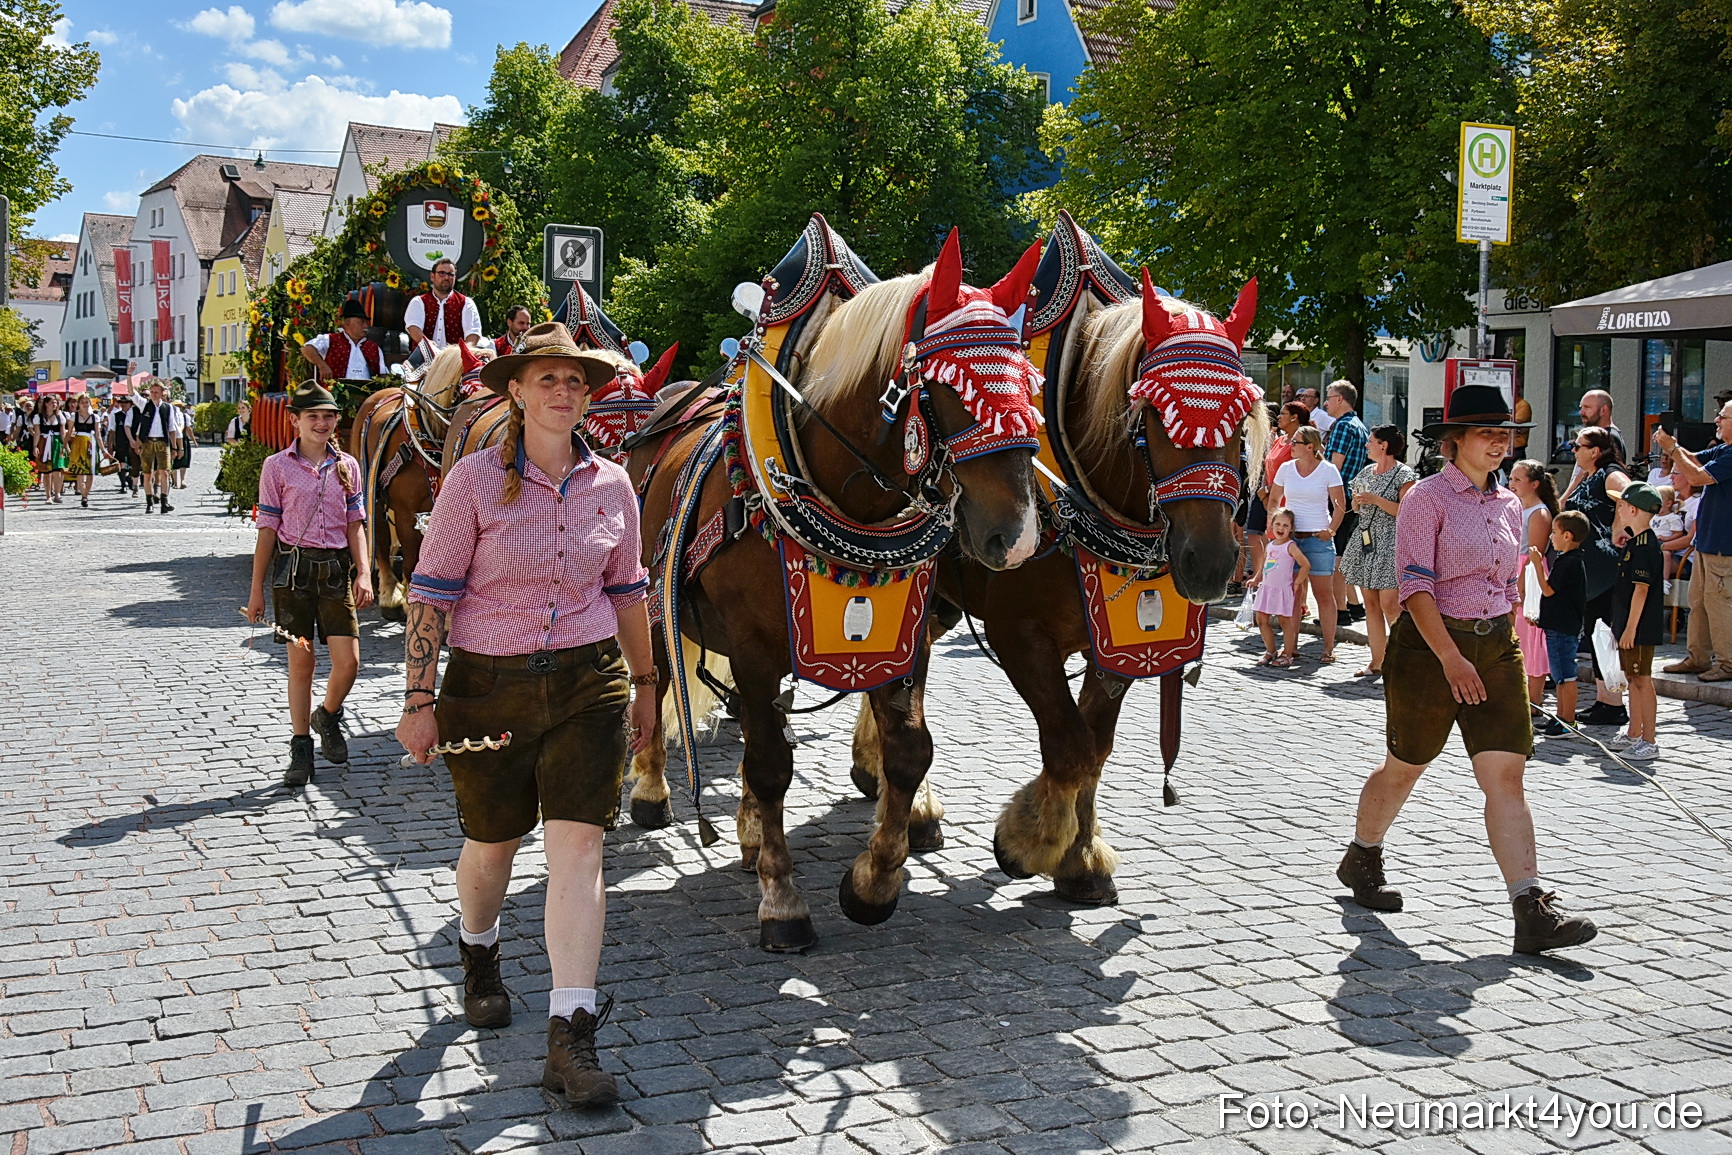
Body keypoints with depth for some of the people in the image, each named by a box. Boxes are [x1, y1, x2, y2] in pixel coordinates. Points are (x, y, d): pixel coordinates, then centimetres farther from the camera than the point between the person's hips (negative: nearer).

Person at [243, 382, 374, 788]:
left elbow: (355, 525, 9)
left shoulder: (347, 466, 8)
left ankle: (327, 717, 25)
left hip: (337, 570, 2)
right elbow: (267, 529, 1)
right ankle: (300, 748, 15)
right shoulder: (277, 467, 1)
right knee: (300, 661, 3)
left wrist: (363, 573, -5)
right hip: (294, 568, -2)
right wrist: (257, 589, 0)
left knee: (348, 660, -5)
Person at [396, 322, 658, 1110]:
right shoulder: (475, 480, -8)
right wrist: (420, 701, -10)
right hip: (488, 688, -1)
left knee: (577, 844, -8)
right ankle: (477, 954, 49)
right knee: (492, 842, 15)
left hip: (590, 683, 2)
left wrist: (644, 682, 17)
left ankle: (570, 1036, -5)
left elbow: (627, 592, 13)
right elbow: (430, 595, -7)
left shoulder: (612, 486, 2)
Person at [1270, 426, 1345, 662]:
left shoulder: (1328, 470, -2)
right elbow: (1274, 500, 16)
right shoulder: (1286, 469, 7)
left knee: (1324, 594, -1)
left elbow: (1340, 505, 0)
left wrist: (1331, 530, -10)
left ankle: (1328, 648, 4)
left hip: (1318, 538, -3)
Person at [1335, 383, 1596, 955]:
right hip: (1429, 645, -5)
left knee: (1507, 775, -4)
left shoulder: (1508, 504, 11)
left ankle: (1532, 910, -9)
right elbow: (1415, 585, -17)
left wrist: (1503, 646, 15)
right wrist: (1451, 658, -25)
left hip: (1496, 649, 5)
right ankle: (1361, 859, 35)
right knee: (1404, 768, 10)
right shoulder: (1428, 497, -9)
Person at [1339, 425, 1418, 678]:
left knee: (1389, 604, -13)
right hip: (1365, 541, 7)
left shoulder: (1404, 474, -6)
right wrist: (1357, 501, 3)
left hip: (1391, 544, -7)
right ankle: (1376, 661, 9)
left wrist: (1376, 500, -17)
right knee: (1371, 604, 6)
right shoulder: (1366, 472, 15)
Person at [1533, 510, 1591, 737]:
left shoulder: (1569, 562, -18)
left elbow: (1548, 590, -18)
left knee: (1566, 676, -5)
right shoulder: (1565, 559, 13)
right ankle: (1560, 717, 24)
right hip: (1559, 627, 11)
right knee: (1560, 675, 16)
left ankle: (1568, 722, -1)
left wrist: (1537, 563, -14)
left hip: (1563, 630, -11)